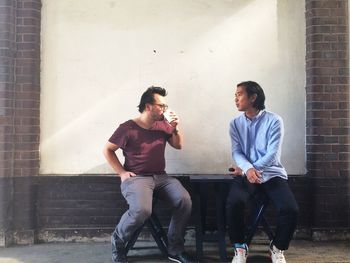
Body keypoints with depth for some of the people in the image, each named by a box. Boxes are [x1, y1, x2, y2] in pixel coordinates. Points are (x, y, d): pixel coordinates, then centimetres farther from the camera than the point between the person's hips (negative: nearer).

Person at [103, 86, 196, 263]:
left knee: (184, 200, -22)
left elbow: (178, 145, 19)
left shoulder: (163, 125, 9)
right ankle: (117, 241, -2)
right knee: (142, 209, -34)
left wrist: (176, 128, 0)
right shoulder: (128, 128, -5)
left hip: (161, 177, 5)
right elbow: (107, 150, 3)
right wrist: (121, 172, -6)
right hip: (136, 178, -5)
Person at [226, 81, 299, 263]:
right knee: (233, 204, -29)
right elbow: (236, 152, 0)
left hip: (272, 174, -1)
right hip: (246, 174, 1)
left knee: (290, 209, -24)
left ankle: (277, 247, 6)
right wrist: (248, 169, -22)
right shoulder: (235, 123, 8)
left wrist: (246, 169, -14)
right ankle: (240, 247, -3)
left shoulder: (274, 121, -3)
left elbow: (272, 154, -10)